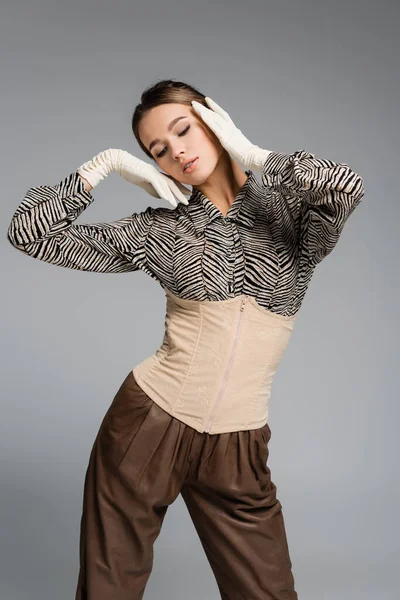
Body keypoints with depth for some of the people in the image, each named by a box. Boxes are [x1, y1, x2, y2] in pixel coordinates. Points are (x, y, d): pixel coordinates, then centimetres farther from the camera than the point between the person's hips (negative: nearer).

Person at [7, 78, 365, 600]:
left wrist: (252, 154, -12)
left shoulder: (290, 212, -1)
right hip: (146, 426, 1)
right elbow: (29, 231, 0)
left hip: (237, 450, 0)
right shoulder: (158, 230, 0)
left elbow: (347, 187, -25)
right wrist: (106, 163, -3)